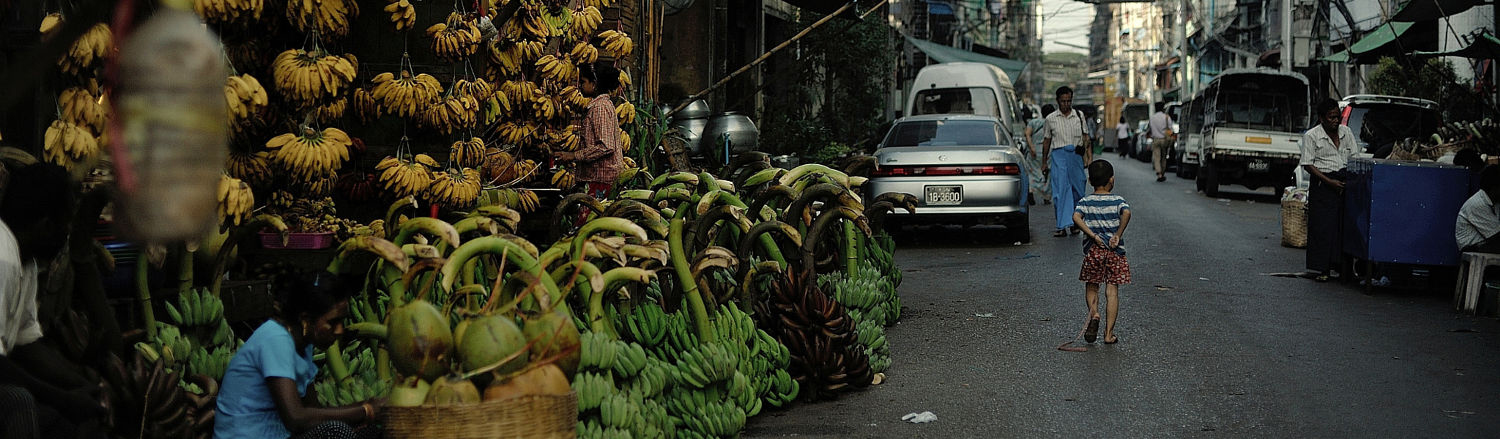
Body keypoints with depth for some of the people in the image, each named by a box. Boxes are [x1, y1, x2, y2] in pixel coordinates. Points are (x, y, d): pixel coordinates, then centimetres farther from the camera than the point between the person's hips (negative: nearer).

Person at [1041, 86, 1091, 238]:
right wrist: (1044, 162, 14)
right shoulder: (1051, 119, 7)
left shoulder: (1079, 115, 10)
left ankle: (1075, 221, 19)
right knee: (1060, 190, -9)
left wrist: (1089, 156, 0)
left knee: (1077, 190, 3)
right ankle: (1062, 226, -12)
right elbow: (1046, 141, 13)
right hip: (1058, 155, -1)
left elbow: (1085, 137, 11)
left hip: (1076, 154, 2)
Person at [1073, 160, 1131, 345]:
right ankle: (1109, 334, 0)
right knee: (1112, 291, 4)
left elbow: (1076, 217, -16)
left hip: (1093, 250, 0)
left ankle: (1093, 313, -12)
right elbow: (1126, 213, -20)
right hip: (1115, 250, 0)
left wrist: (1093, 235, -14)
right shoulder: (1118, 200, 1)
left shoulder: (1085, 202, 3)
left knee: (1091, 287, 17)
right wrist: (1118, 235, -15)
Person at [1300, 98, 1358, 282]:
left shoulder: (1346, 132, 12)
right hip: (1323, 184, -4)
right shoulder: (1311, 136, -2)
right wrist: (1329, 181, -13)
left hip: (1345, 183, 4)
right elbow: (1308, 165, -5)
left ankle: (1342, 264, 6)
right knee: (1322, 227, -6)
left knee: (1345, 224, 0)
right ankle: (1321, 269, -1)